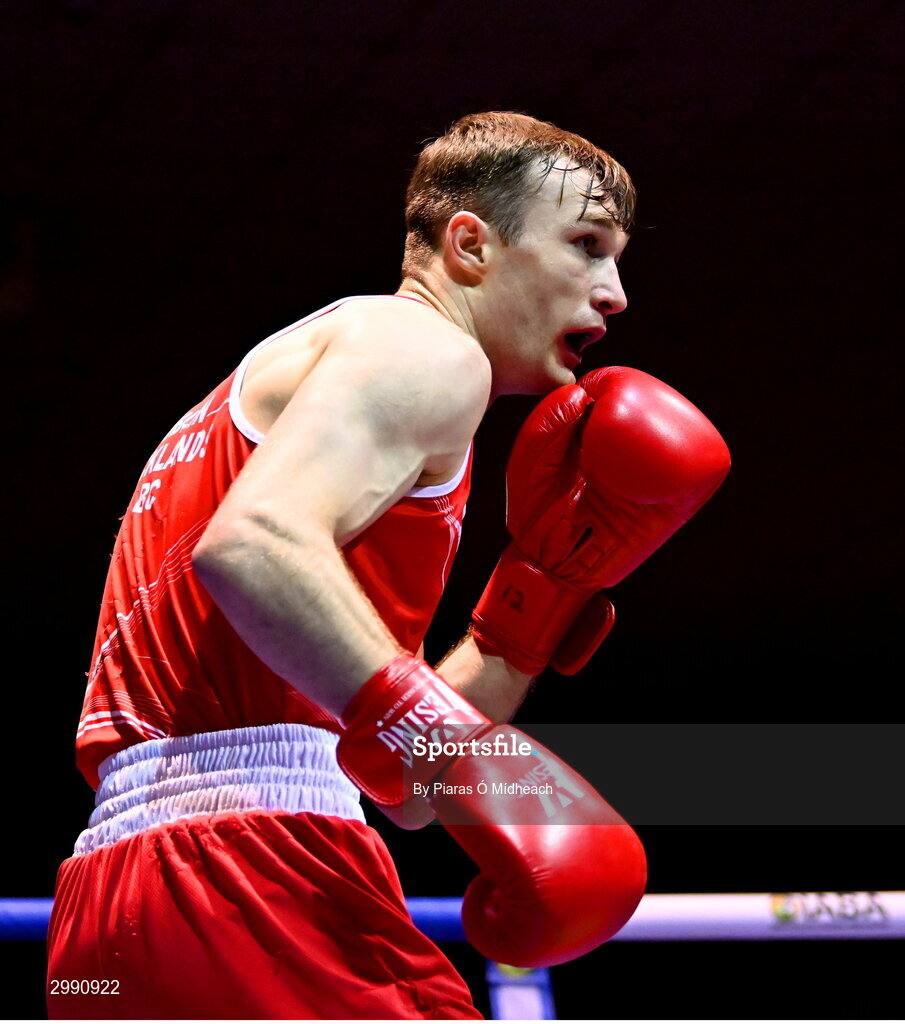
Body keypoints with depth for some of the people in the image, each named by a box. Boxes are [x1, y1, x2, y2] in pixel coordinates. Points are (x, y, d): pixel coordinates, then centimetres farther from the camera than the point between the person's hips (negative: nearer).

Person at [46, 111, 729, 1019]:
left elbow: (404, 792, 24)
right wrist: (438, 734, -27)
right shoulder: (422, 348, 2)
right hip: (251, 861, -10)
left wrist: (558, 571, 20)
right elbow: (253, 544, -21)